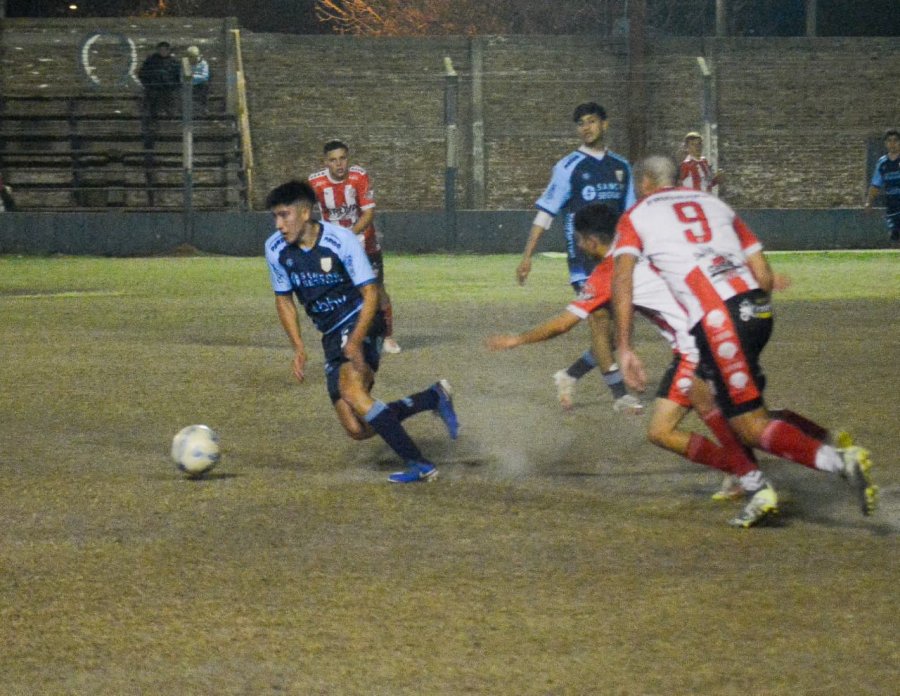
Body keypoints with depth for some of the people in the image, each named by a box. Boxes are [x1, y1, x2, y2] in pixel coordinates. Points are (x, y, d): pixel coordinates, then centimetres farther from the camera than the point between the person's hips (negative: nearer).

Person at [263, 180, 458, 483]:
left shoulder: (341, 240, -20)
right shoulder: (275, 249, -4)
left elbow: (370, 293, -17)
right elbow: (284, 299, 8)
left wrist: (355, 341, -31)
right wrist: (298, 347, -5)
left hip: (360, 322, -6)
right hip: (332, 335, 6)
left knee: (352, 391, -33)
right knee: (358, 429, -2)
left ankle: (418, 465, -27)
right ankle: (434, 397, 17)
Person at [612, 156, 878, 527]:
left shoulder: (636, 217, 15)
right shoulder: (714, 204, 27)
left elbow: (623, 280, -2)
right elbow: (765, 276, 19)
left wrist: (625, 349, -5)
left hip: (718, 318, -6)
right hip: (757, 307, 6)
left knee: (752, 426, -6)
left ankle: (840, 460, -27)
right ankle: (756, 489, 15)